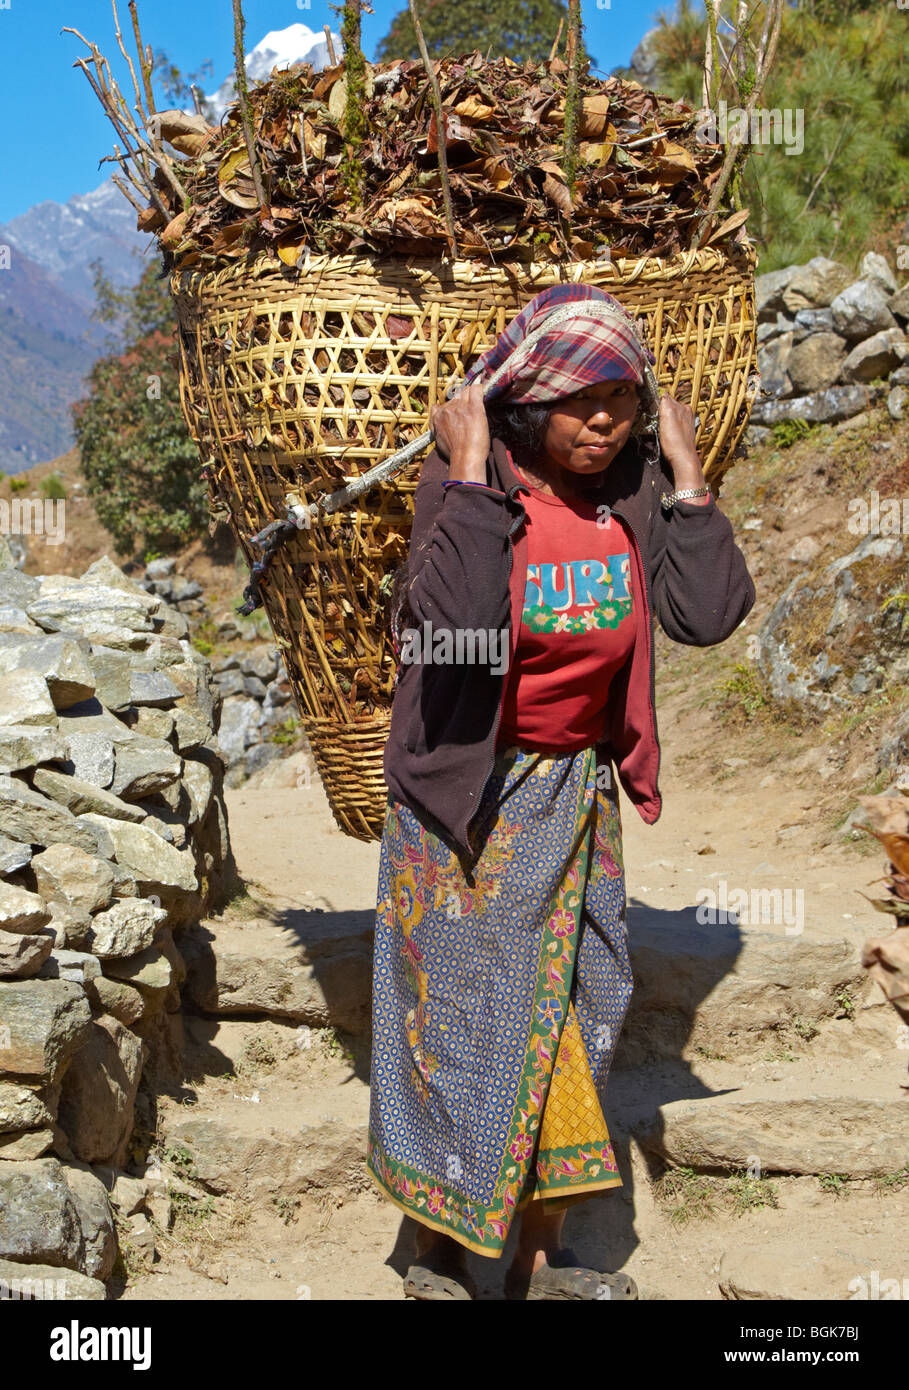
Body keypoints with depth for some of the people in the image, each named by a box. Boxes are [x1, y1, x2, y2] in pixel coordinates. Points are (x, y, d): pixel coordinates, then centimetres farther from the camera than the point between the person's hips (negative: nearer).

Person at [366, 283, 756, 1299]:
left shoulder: (634, 487, -5)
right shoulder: (464, 480, -17)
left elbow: (708, 613, -18)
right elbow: (444, 626, -35)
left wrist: (683, 469, -14)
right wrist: (470, 473, -30)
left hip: (579, 794, 5)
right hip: (467, 795, -4)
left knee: (573, 1008, 11)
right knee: (460, 1010, 5)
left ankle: (540, 1257, 27)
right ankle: (439, 1250, 24)